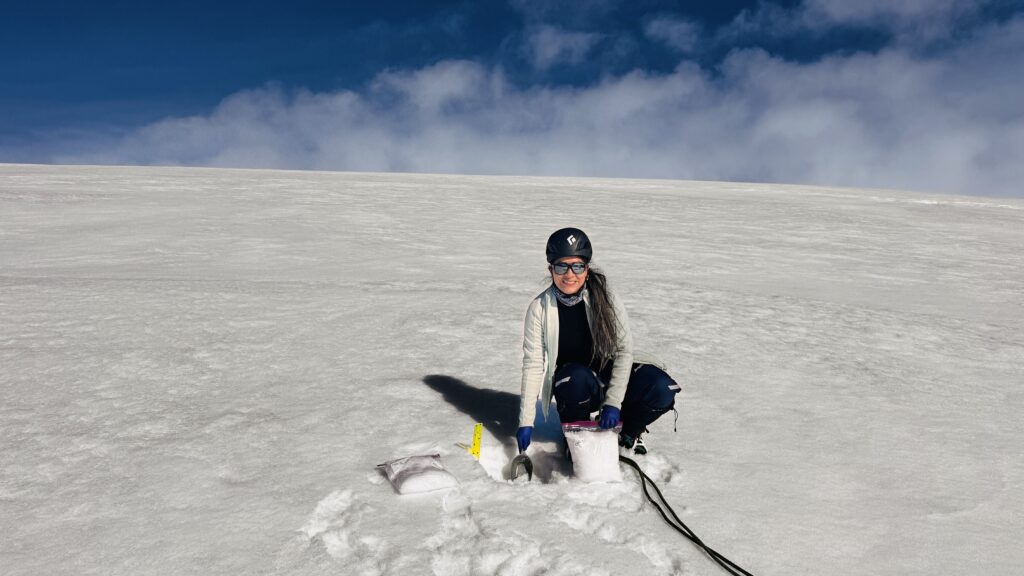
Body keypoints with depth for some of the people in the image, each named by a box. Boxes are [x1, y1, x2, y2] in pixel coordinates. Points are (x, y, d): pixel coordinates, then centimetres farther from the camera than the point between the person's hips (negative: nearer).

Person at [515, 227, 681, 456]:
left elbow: (624, 350, -11)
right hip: (572, 385, -1)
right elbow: (532, 365, -14)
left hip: (608, 375, 1)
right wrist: (526, 422, -17)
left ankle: (627, 431, 9)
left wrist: (613, 402, -20)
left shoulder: (604, 298, -13)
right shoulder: (539, 308, -14)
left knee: (661, 390, -24)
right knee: (576, 378, -37)